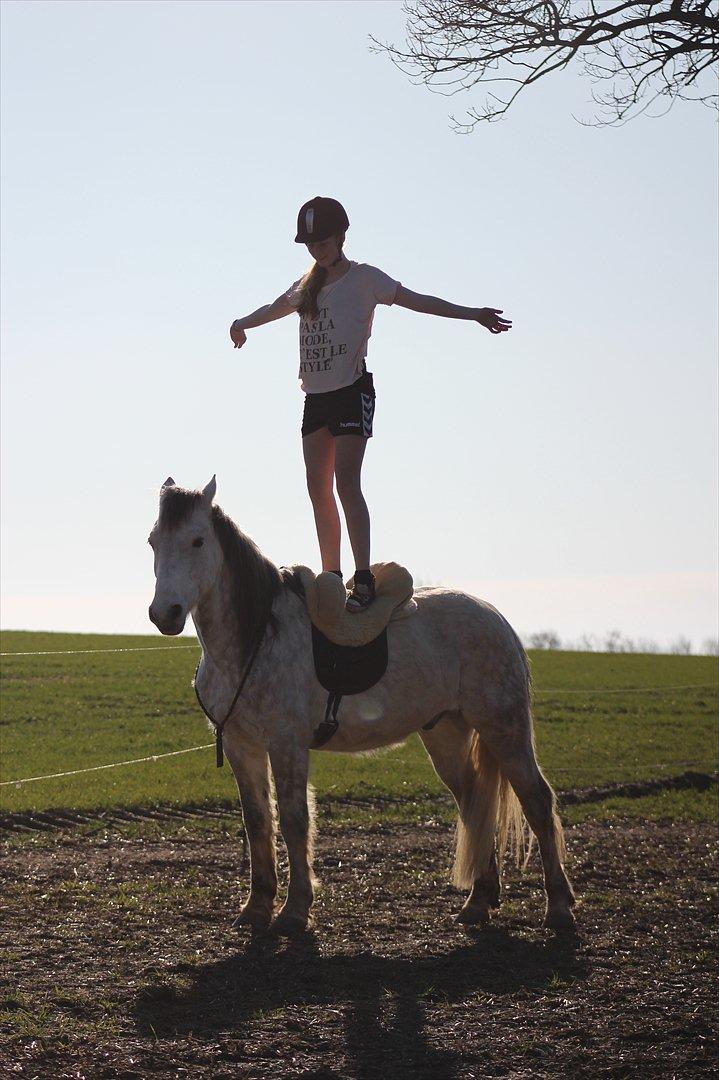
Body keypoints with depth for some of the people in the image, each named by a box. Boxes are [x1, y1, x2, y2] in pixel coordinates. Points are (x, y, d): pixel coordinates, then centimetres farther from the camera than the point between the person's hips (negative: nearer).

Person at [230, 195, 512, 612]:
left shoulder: (363, 278, -3)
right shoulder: (308, 285, 16)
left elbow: (415, 300, -11)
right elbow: (276, 307, 35)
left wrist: (472, 313, -21)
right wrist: (242, 324, 52)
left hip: (352, 390, -7)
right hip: (316, 394, 7)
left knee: (346, 482, -17)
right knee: (318, 486, 6)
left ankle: (364, 579, -19)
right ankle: (331, 575, 13)